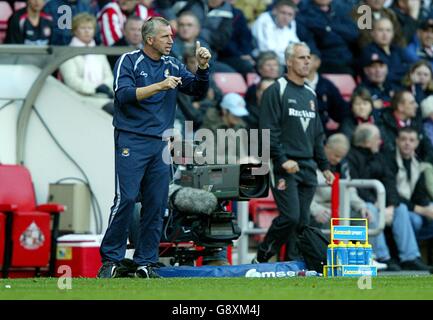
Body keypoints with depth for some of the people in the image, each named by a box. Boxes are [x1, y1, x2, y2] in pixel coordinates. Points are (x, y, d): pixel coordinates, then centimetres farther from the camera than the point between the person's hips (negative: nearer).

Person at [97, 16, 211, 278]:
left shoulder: (173, 66, 12)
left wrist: (203, 67, -8)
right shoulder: (129, 61, -2)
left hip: (160, 144, 5)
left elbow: (198, 89, 9)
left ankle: (146, 263, 9)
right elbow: (124, 95, -14)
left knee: (156, 205, 3)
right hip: (132, 141, -5)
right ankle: (111, 260, -5)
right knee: (126, 199, -12)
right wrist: (160, 86, -20)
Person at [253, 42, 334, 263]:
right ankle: (261, 259, -1)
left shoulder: (310, 95, 19)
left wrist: (324, 166, 19)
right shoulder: (276, 91, -4)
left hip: (308, 169, 7)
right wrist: (282, 160, -19)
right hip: (285, 168, -7)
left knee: (302, 220, 3)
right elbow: (268, 131, -11)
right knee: (290, 216, -15)